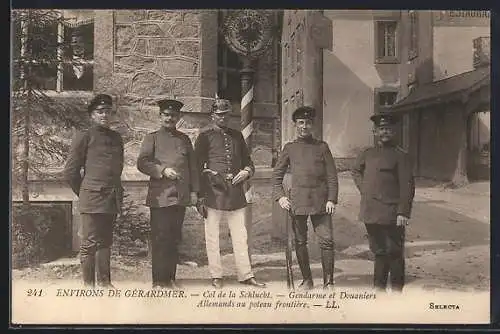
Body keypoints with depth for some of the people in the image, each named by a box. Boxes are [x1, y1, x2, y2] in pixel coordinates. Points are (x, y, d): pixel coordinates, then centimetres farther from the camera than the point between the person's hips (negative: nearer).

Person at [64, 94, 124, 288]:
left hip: (113, 199, 6)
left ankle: (104, 282, 19)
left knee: (105, 242, 12)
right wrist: (83, 193, 6)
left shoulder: (116, 138, 16)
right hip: (92, 199, -6)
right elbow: (70, 171, 0)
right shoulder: (84, 137, -1)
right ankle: (88, 284, 6)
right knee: (89, 243, -1)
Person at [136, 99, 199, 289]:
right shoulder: (152, 138, 6)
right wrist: (163, 170, -15)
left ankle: (171, 278, 16)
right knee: (160, 239, -3)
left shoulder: (184, 139, 16)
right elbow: (142, 163, -3)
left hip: (181, 197, 4)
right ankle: (159, 280, 5)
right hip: (160, 197, -4)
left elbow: (192, 166, 17)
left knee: (175, 239, 8)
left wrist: (193, 191, 10)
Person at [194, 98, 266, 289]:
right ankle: (216, 276, 15)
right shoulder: (205, 137, 1)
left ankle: (246, 275, 14)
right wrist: (200, 197, -7)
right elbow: (198, 168, -2)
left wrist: (246, 171, -4)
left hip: (236, 194, 4)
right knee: (212, 237, 4)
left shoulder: (237, 136, 14)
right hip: (213, 193, -4)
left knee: (241, 236, 6)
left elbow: (248, 161, 21)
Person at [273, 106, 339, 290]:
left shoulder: (322, 146, 9)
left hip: (320, 201, 0)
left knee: (327, 240, -6)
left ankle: (328, 281, 4)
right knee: (300, 242, 6)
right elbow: (276, 175, 12)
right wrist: (280, 196, -1)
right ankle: (307, 280, 19)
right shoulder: (289, 148, 9)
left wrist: (331, 199, -4)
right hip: (298, 202, 1)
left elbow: (332, 176, 6)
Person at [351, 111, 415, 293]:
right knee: (379, 252, 16)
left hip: (391, 214, -5)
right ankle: (379, 287, 26)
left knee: (394, 253, 2)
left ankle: (397, 291, 12)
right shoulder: (367, 153, 10)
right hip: (370, 214, 5)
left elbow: (407, 186, -10)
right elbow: (356, 171, 29)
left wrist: (403, 212, -16)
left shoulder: (400, 155, -5)